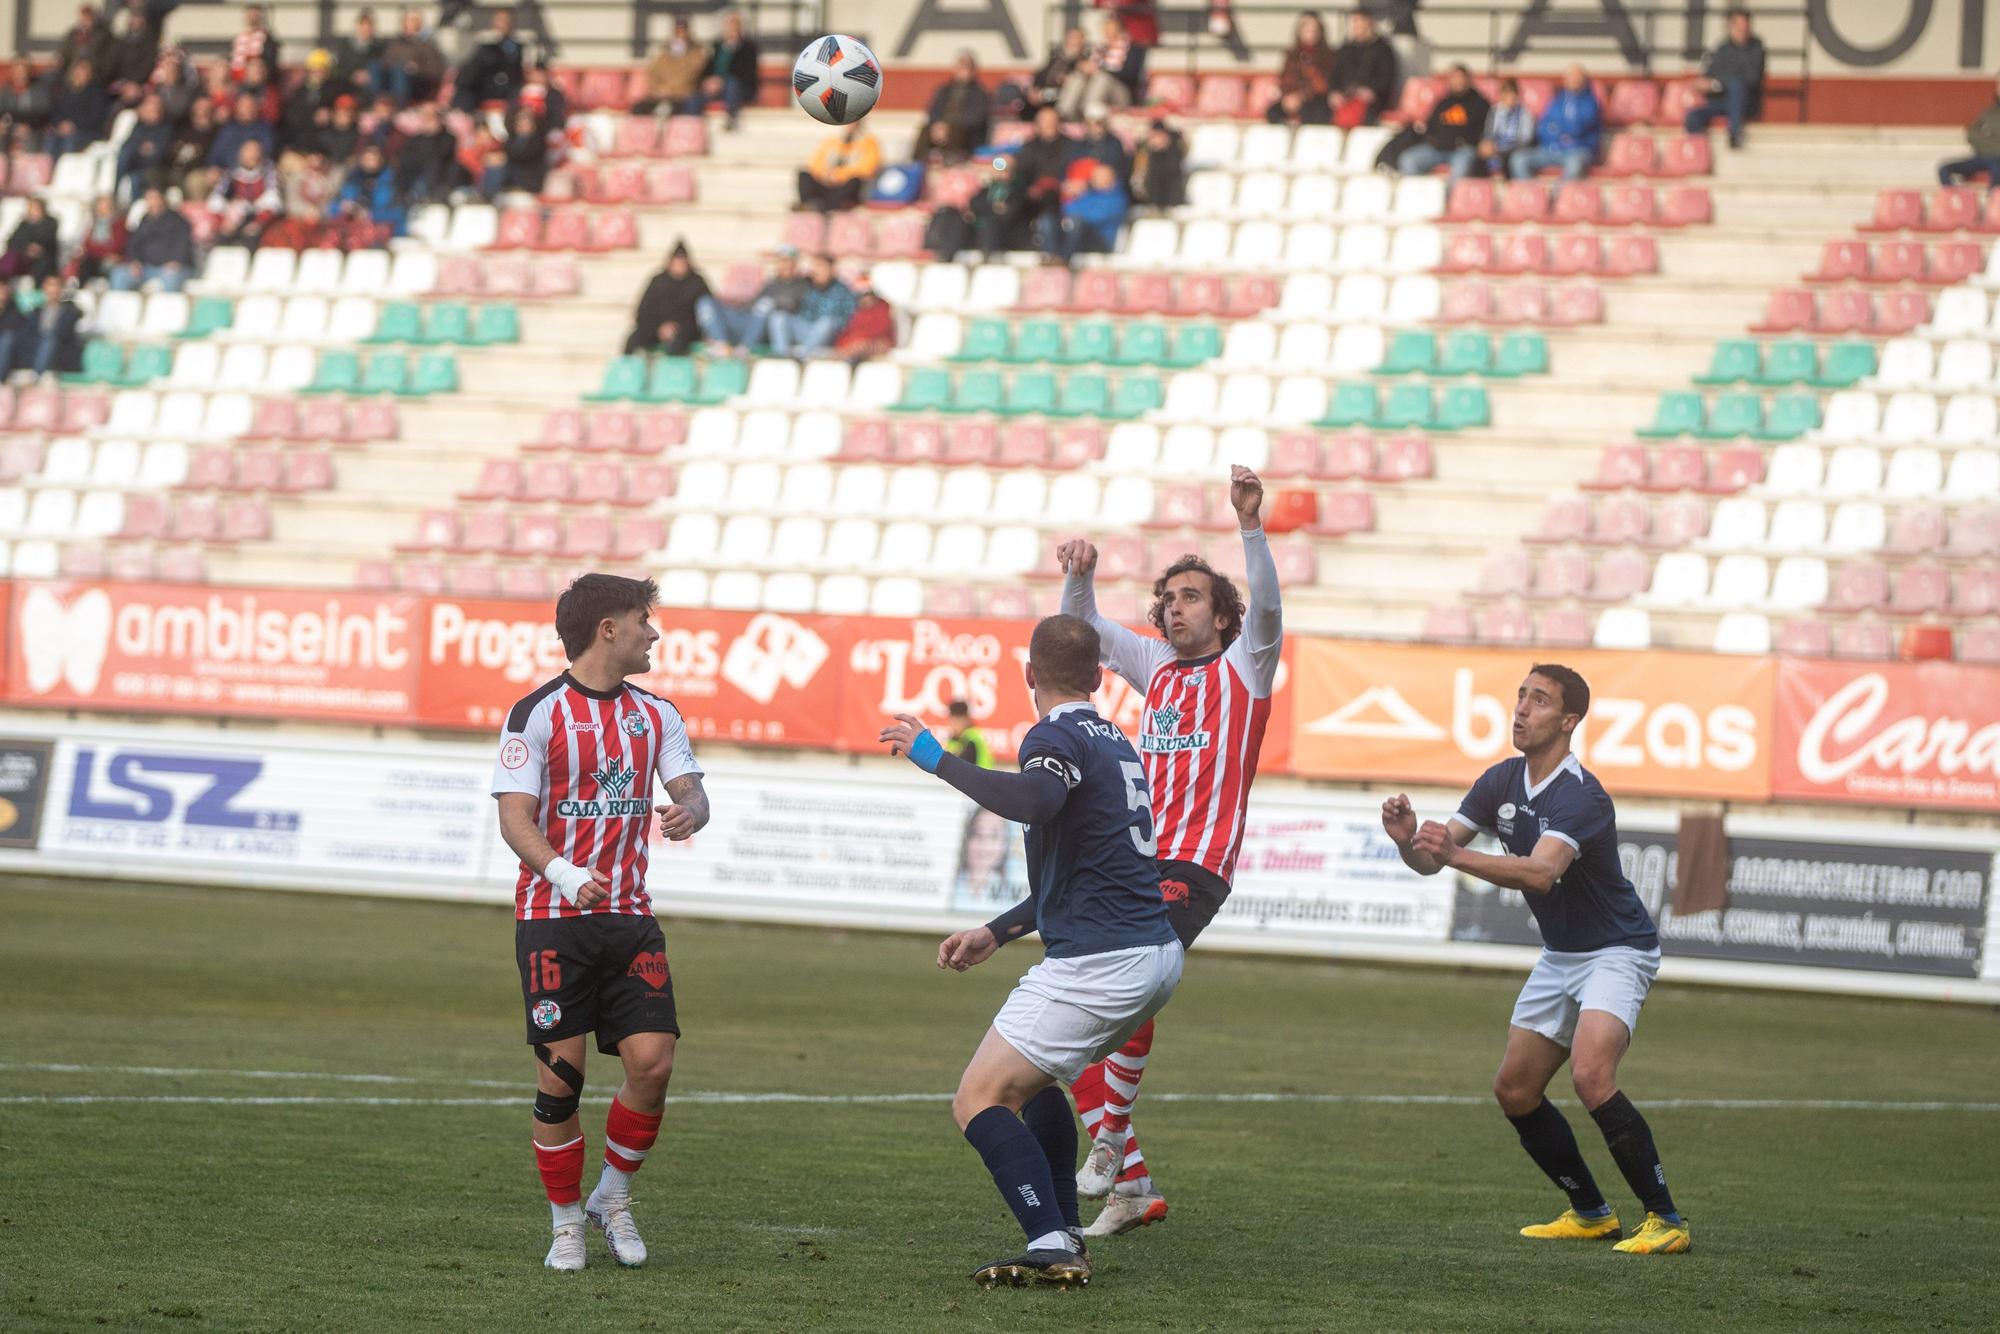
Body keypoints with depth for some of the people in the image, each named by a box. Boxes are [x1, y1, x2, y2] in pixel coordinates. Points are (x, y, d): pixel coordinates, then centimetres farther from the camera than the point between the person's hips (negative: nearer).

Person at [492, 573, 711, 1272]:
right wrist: (563, 872, -26)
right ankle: (566, 1222, 11)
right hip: (553, 917, -4)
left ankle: (612, 1197, 14)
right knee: (559, 1075, -5)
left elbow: (690, 789, 4)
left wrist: (688, 811, -22)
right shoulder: (538, 712, -4)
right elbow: (514, 816, -9)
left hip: (630, 918, 4)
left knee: (653, 1061, -8)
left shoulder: (656, 714, 12)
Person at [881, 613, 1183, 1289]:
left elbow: (1035, 801, -35)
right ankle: (1065, 1238, 23)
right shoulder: (1113, 740, 19)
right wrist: (996, 932, 28)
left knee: (978, 1101, -7)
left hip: (1097, 965, -9)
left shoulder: (1057, 737, -10)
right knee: (1028, 1080, 28)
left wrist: (937, 759, -26)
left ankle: (1051, 1246, -20)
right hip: (1156, 953, 9)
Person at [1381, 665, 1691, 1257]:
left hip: (1616, 952, -8)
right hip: (1560, 956, 9)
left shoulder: (1580, 795, -25)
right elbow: (1432, 860, -4)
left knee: (1590, 1075, -28)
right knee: (1514, 1090, 6)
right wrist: (1409, 840, -27)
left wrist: (1456, 855, -50)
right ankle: (1590, 1213, 21)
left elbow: (1541, 872, -41)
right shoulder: (1501, 782, -1)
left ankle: (1665, 1219, -20)